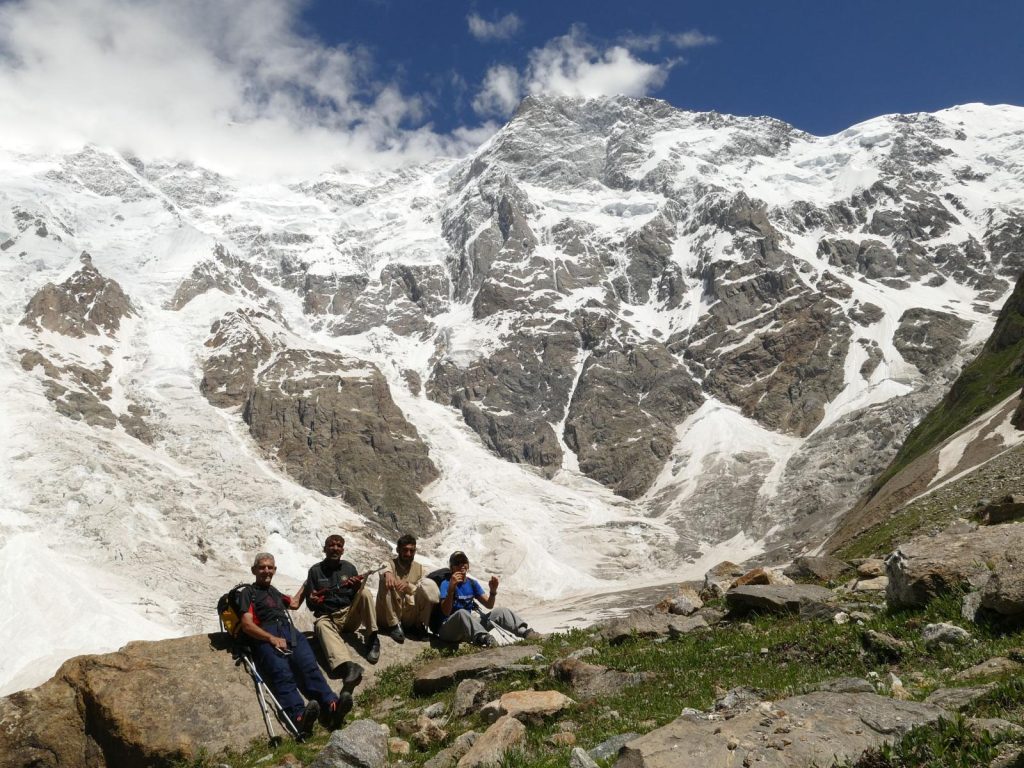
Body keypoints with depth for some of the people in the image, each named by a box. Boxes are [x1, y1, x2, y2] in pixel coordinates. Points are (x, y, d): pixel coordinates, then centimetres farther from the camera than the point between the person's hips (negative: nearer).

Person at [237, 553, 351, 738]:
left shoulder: (275, 593, 38)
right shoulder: (248, 592, 19)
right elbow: (247, 625, 2)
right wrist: (272, 639, -12)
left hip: (290, 632, 4)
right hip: (265, 637, -4)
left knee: (309, 666, -28)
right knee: (282, 673, -34)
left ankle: (332, 708, -51)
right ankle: (299, 716, -57)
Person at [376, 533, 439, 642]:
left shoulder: (419, 568, 9)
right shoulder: (391, 564, -1)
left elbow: (422, 592, -6)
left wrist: (408, 585, -26)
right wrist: (388, 573, -53)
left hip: (410, 618, 2)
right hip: (388, 619, -2)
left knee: (429, 584, -18)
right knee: (386, 582, -26)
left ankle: (420, 626, -7)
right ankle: (394, 626, -21)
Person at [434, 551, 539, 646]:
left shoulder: (472, 583, 11)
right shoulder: (446, 583, -8)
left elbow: (489, 605, 9)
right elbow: (445, 612, -22)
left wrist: (493, 590, -11)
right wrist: (451, 588, -36)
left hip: (471, 623, 6)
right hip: (449, 629, -6)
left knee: (502, 612, -5)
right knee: (462, 613, -39)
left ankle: (524, 632, -30)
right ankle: (483, 638, -64)